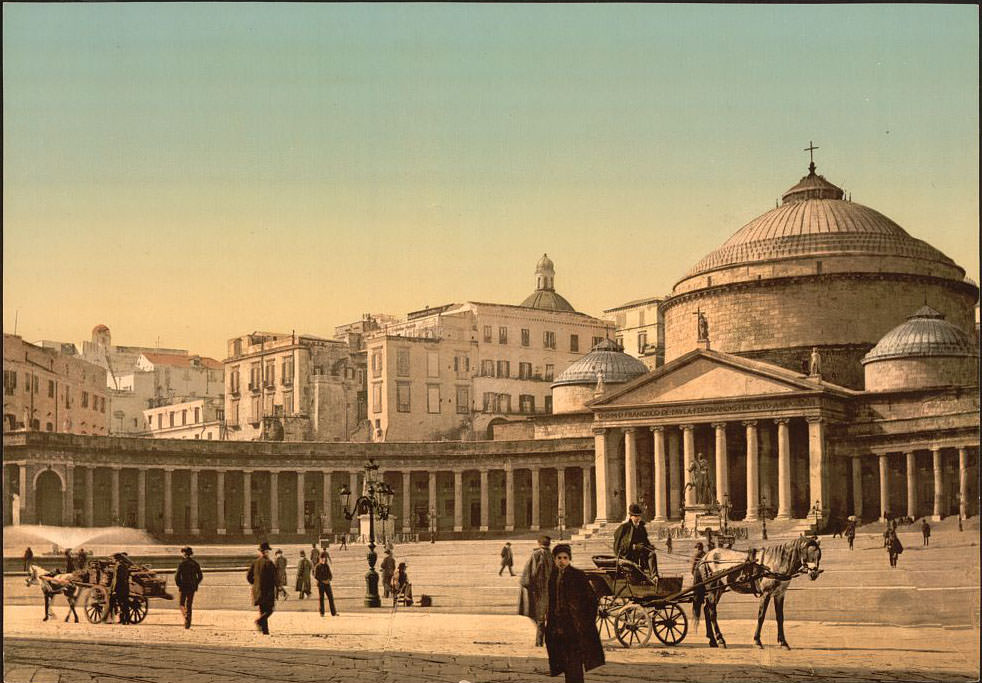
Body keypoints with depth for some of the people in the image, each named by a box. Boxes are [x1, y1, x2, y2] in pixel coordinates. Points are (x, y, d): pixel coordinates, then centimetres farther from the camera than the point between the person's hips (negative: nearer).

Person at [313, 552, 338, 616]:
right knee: (321, 598, -1)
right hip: (320, 584, -3)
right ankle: (322, 613, 6)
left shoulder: (327, 566, 9)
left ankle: (333, 613, -1)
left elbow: (330, 575, 11)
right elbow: (315, 576, -6)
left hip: (327, 584, 3)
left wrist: (328, 580, -10)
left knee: (331, 597, -2)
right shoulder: (317, 567, -3)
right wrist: (322, 581, -13)